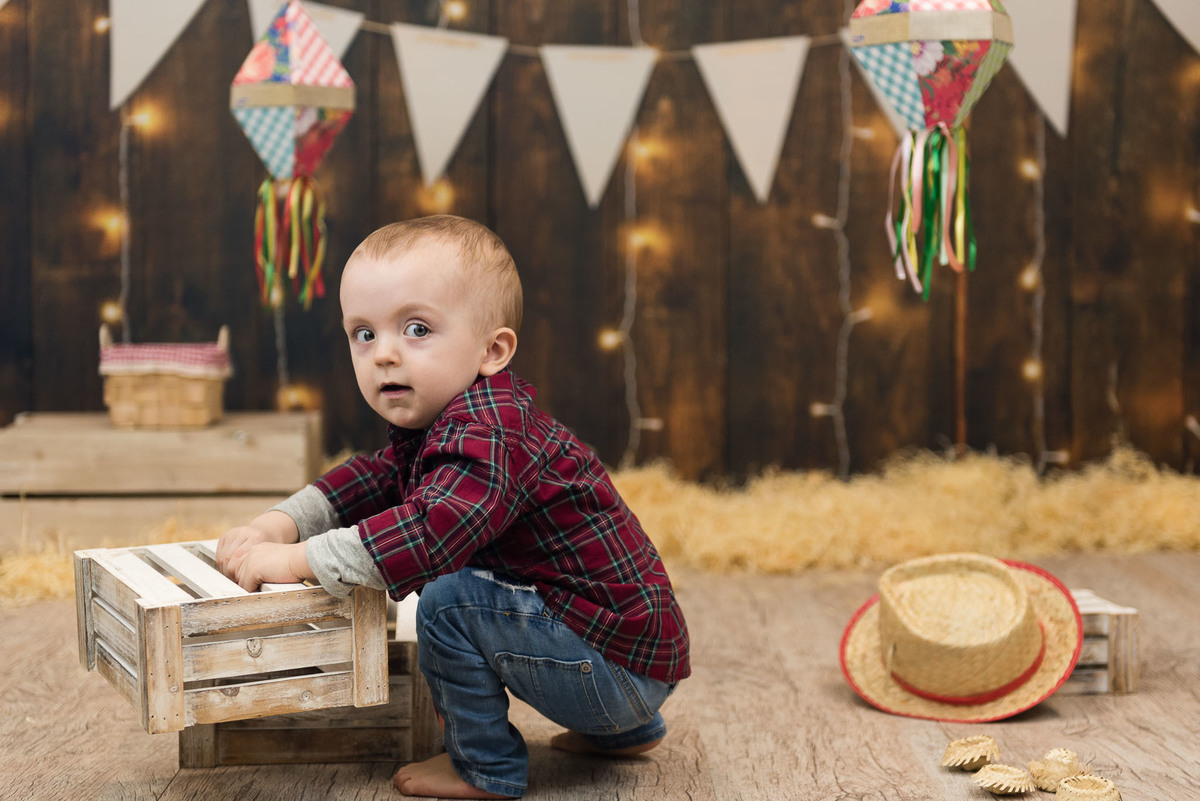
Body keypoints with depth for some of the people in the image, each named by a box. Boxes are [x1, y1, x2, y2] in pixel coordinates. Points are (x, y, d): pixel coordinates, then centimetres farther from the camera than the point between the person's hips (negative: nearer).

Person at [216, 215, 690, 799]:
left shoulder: (489, 433, -24)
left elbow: (431, 530, -37)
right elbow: (372, 479, 16)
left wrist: (297, 560, -31)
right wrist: (278, 524, 0)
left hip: (622, 664, -10)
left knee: (451, 599, -20)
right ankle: (623, 732, 35)